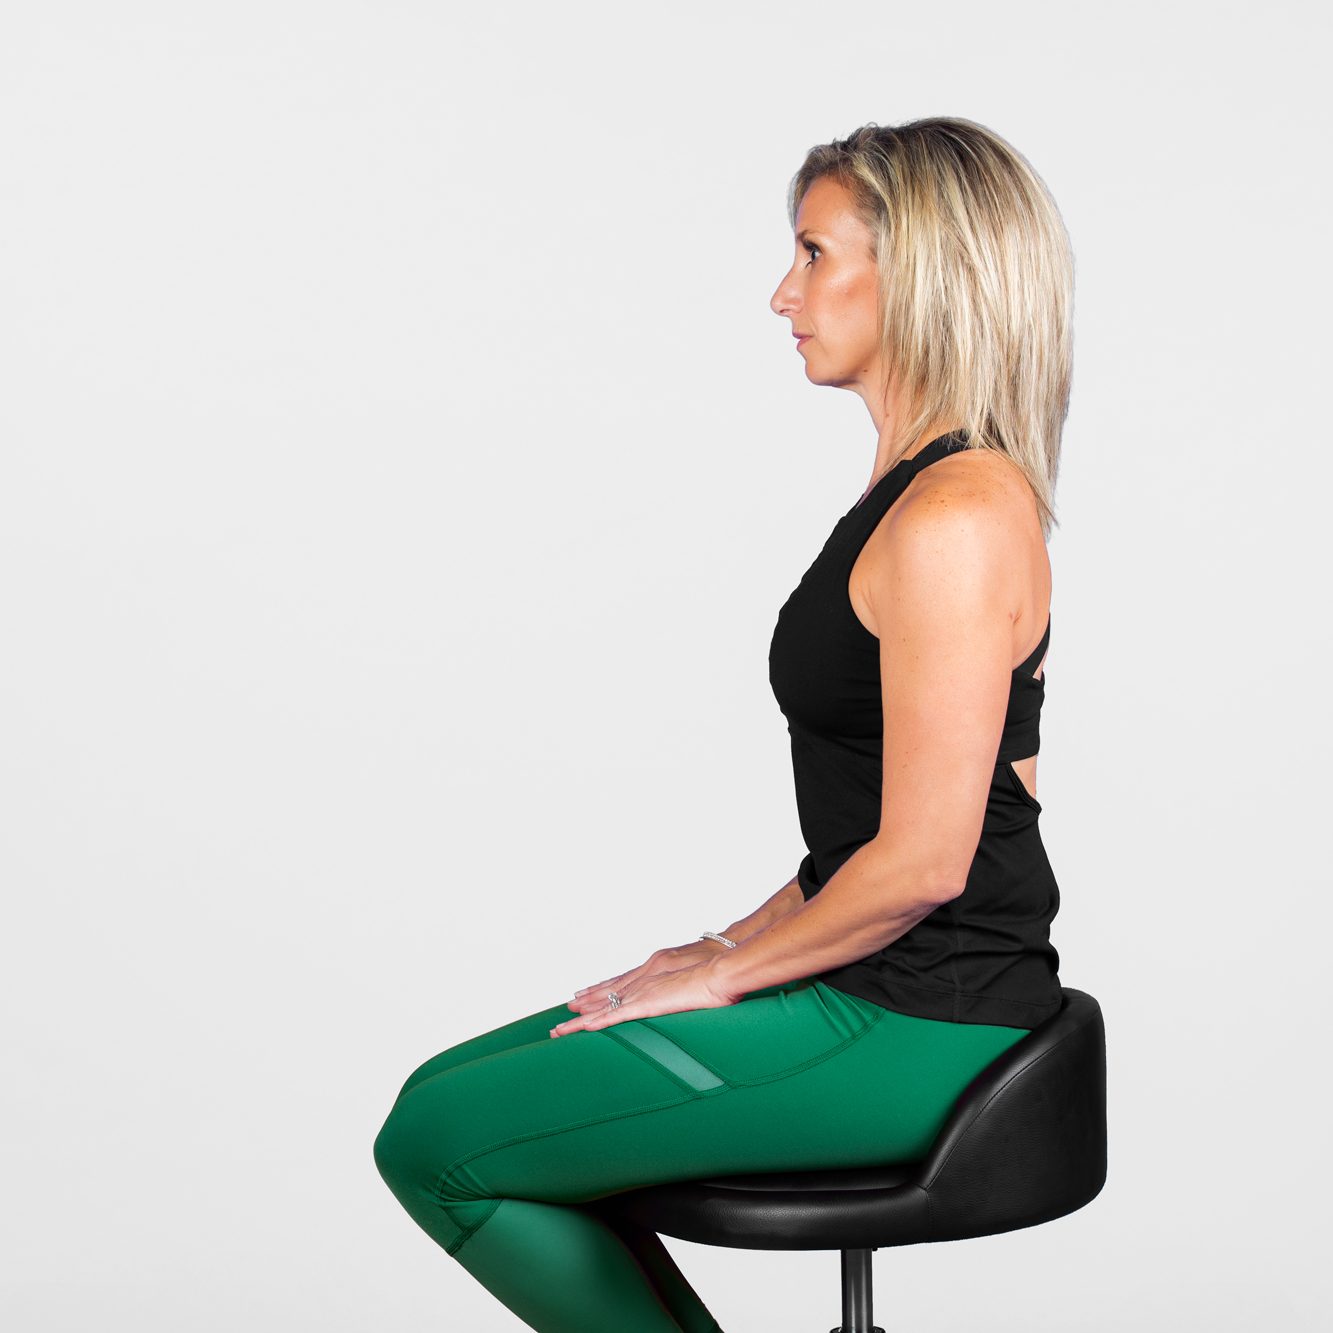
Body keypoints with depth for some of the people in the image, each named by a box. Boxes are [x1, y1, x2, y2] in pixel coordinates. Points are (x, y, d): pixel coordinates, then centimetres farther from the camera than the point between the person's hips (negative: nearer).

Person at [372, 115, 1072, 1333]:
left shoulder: (958, 518, -21)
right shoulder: (924, 487, 11)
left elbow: (923, 860, -23)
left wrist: (728, 970, -10)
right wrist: (736, 945, 11)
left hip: (911, 1031, -10)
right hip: (876, 987, 10)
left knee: (437, 1145, -6)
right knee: (451, 1095, 13)